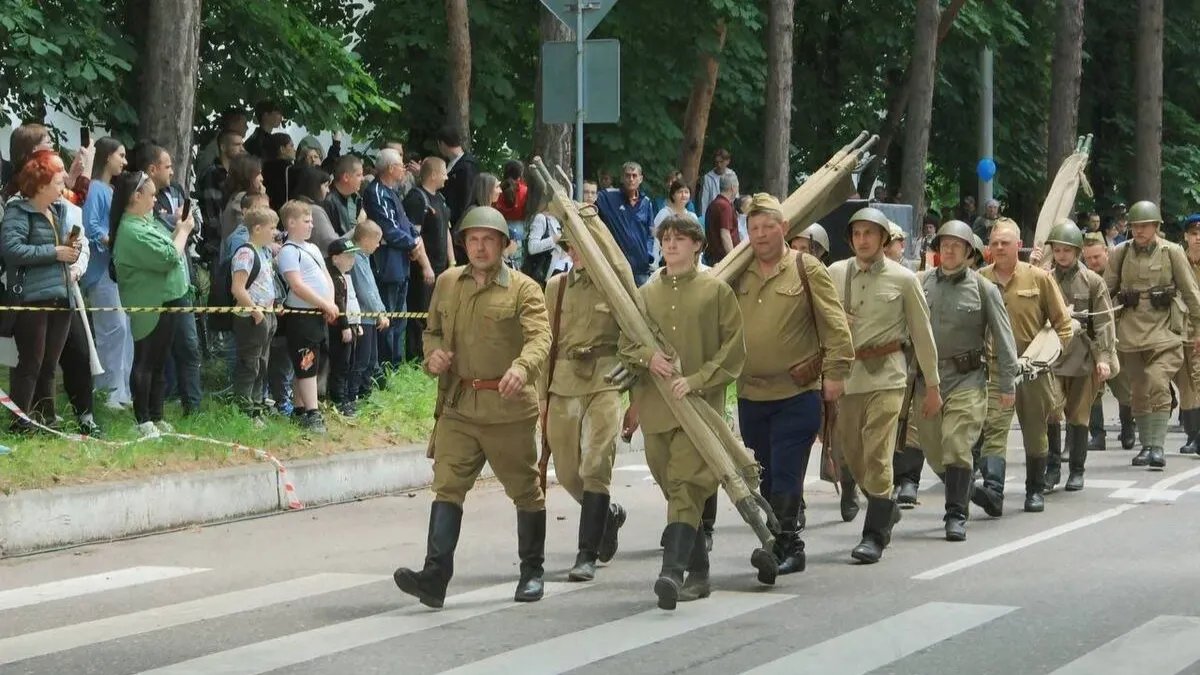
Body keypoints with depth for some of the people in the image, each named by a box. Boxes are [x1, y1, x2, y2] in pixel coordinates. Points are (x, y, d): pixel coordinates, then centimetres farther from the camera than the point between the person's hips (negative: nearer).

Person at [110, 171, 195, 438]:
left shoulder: (144, 223, 12)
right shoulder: (132, 231, -21)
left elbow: (164, 252, 21)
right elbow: (168, 257, -22)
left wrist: (179, 230, 8)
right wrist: (184, 231, -9)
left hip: (166, 302, 10)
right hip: (151, 308, -10)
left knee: (159, 364, 14)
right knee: (146, 363, -4)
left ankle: (156, 418, 21)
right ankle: (143, 422, -1)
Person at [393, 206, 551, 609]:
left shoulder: (523, 289, -4)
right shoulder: (447, 284, 11)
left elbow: (540, 337, -18)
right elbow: (433, 330, 25)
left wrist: (522, 367, -40)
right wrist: (433, 353, 1)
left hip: (508, 408, -3)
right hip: (458, 405, 3)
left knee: (525, 490, 9)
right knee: (448, 485, -8)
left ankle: (532, 573, 26)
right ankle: (435, 578, -16)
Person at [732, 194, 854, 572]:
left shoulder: (807, 270, -3)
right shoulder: (739, 275, 10)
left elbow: (834, 326, -5)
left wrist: (835, 372, -10)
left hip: (797, 394, -5)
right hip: (751, 395, 5)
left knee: (785, 477, -8)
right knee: (765, 477, 11)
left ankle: (787, 548, -1)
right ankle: (781, 544, 22)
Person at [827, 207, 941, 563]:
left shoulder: (903, 279, -1)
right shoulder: (835, 274, 5)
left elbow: (922, 333, 5)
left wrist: (932, 385, 6)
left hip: (885, 376, -4)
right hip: (844, 372, 4)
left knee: (877, 456, -11)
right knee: (852, 453, 12)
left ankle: (874, 536, -5)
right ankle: (887, 509, 36)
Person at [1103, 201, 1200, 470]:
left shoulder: (1172, 252, -1)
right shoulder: (1120, 253, 4)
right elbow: (1106, 290, 10)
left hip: (1164, 329, -3)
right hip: (1131, 331, 3)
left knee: (1158, 385, -16)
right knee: (1139, 390, 8)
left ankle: (1157, 447, -15)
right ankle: (1146, 445, 19)